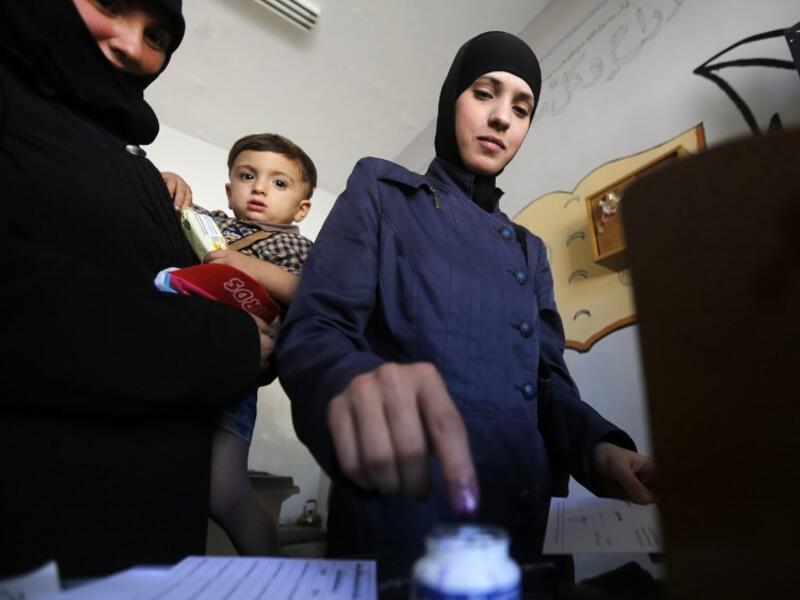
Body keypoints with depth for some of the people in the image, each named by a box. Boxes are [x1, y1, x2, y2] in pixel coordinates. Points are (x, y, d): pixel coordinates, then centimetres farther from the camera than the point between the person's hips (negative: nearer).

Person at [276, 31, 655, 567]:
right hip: (396, 519, -5)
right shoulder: (381, 190, 2)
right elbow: (311, 331, -11)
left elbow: (547, 379, 11)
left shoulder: (528, 250, 17)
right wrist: (355, 383, -34)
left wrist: (599, 448, -10)